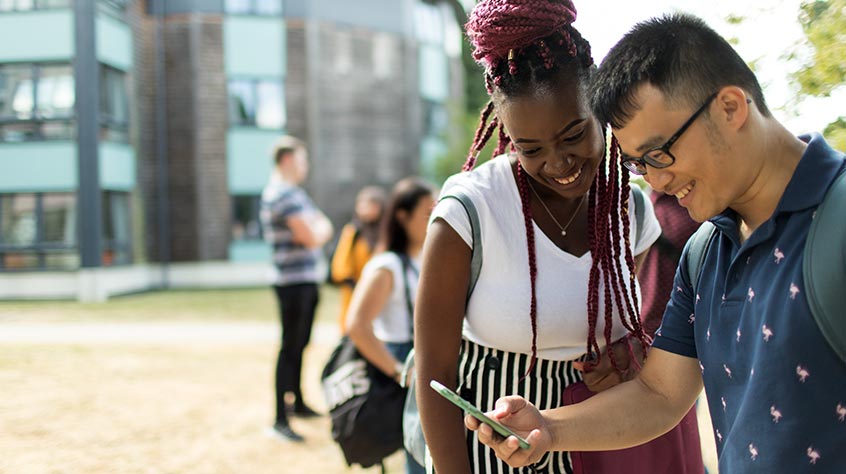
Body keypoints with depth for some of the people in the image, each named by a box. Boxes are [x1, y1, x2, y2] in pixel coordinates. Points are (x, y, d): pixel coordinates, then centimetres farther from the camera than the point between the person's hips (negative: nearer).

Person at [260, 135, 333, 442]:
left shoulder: (293, 192, 17)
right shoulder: (283, 194, -16)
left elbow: (321, 226, 15)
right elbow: (313, 238, -21)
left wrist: (318, 229, -7)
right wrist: (321, 228, 0)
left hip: (306, 280, 10)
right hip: (294, 282, -10)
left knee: (299, 345, 19)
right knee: (290, 348, -7)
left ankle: (298, 404, 33)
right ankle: (280, 420, -4)